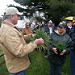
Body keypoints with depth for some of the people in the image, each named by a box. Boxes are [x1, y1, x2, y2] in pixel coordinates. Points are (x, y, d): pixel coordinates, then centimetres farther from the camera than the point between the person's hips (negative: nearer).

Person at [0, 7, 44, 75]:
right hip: (17, 67, -10)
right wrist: (35, 43, -26)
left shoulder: (9, 28, 6)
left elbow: (19, 38, 19)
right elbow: (20, 52, -34)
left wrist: (30, 36, 10)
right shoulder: (8, 31, -31)